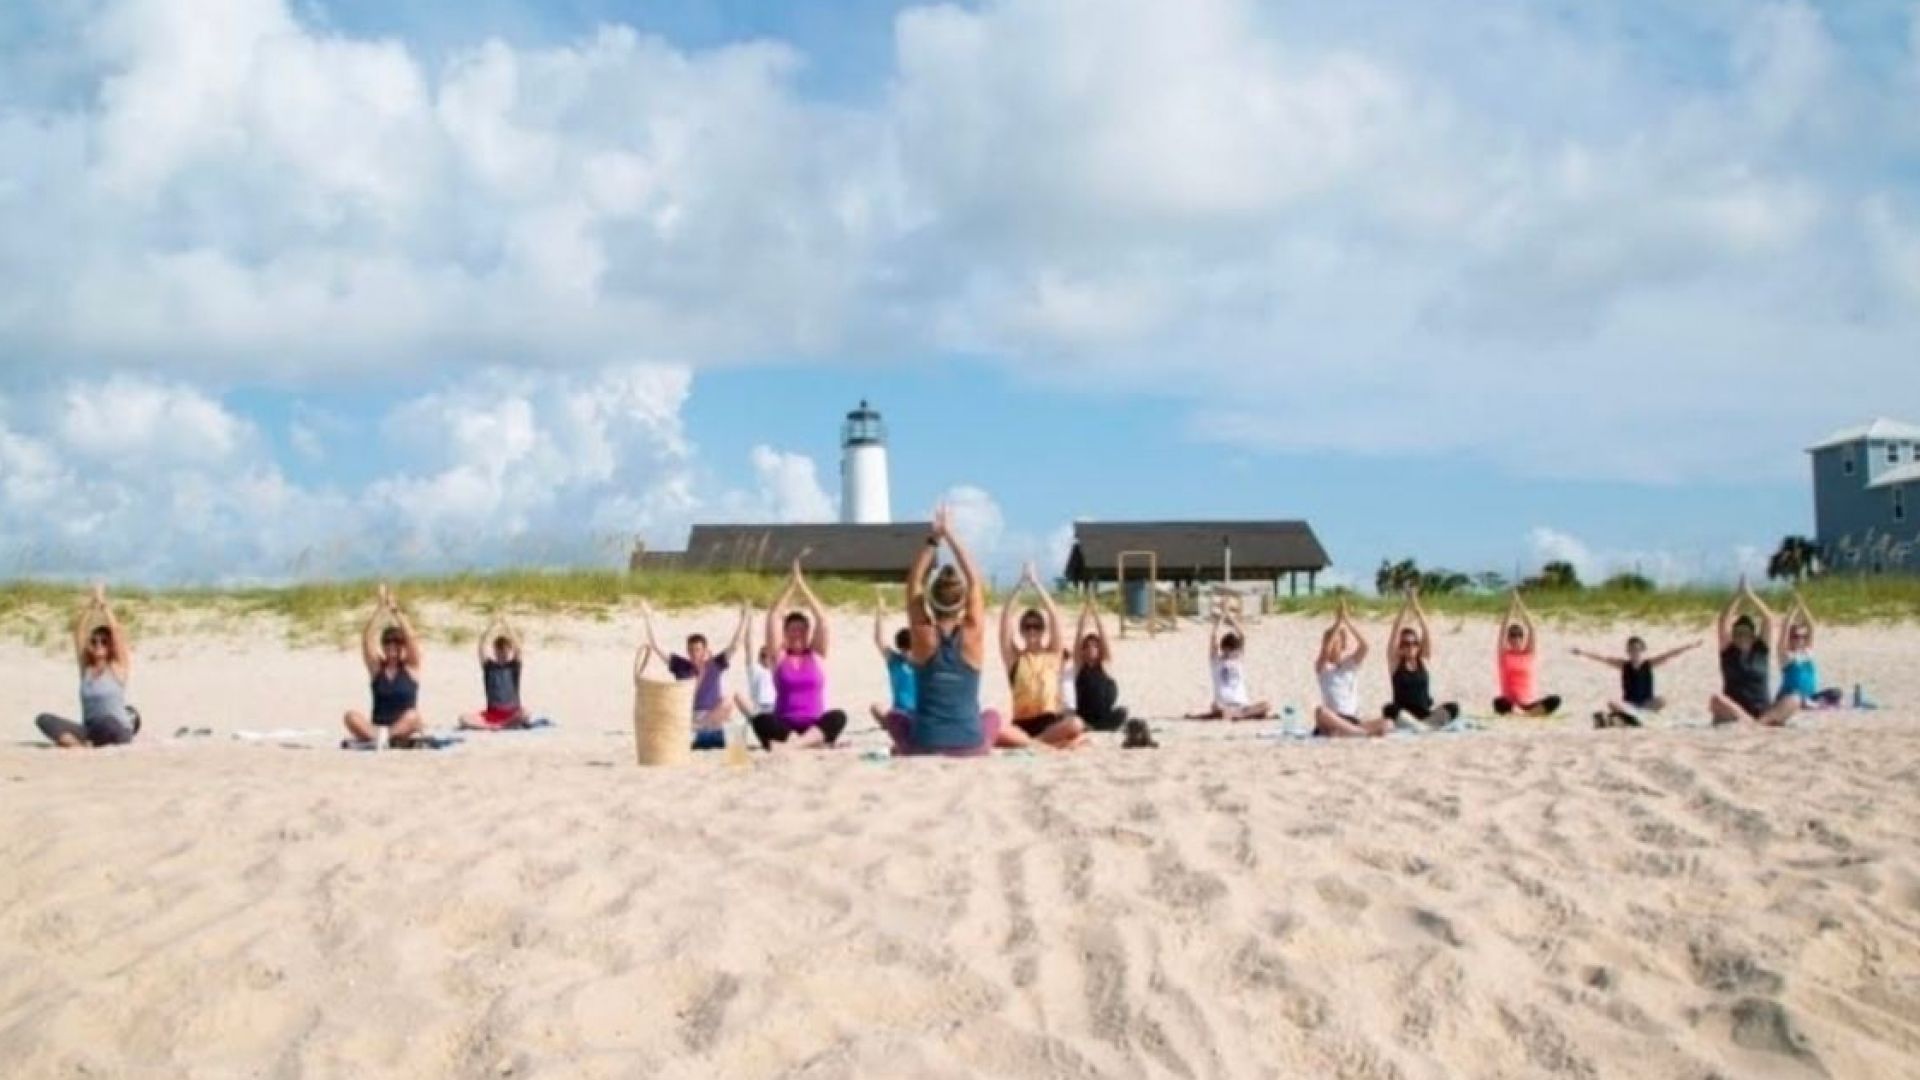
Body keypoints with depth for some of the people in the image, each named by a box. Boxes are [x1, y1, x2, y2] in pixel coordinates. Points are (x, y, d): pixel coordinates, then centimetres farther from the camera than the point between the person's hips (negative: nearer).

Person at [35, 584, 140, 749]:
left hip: (118, 732, -5)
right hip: (90, 732, 5)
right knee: (43, 719, -15)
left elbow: (116, 631, -8)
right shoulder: (86, 668, 11)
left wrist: (104, 604, -6)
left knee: (106, 722, -41)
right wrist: (89, 606, 1)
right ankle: (76, 743, -37)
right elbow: (79, 633, 6)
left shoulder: (118, 667, 0)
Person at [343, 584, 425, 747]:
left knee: (413, 716, -34)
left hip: (404, 729, -1)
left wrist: (395, 610, -16)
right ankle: (389, 739, -42)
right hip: (376, 728, 1)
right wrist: (379, 609, -12)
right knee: (352, 716, -27)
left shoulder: (411, 668, 6)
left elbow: (411, 638, -9)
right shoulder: (376, 668, 9)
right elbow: (366, 639, -5)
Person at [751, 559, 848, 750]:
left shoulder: (817, 654, 12)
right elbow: (772, 617, 2)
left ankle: (800, 742, -52)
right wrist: (790, 586, 1)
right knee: (761, 720, -33)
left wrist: (802, 586, -1)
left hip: (815, 727, 1)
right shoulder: (779, 656, 11)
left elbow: (821, 619, 1)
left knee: (838, 717, -32)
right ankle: (815, 742, -45)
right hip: (785, 728, 0)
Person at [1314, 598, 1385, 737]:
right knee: (1320, 711, -39)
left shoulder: (1351, 664, 14)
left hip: (1352, 721, 3)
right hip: (1331, 722, -3)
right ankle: (1365, 732, -36)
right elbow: (1325, 652, -16)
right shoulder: (1322, 667, 7)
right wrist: (1337, 623, -17)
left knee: (1382, 723, -25)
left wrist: (1347, 621, -9)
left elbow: (1363, 645, -4)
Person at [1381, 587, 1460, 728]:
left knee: (1452, 708, -26)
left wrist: (1416, 606, -7)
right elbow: (1396, 633, -5)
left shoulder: (1424, 660, 11)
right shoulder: (1395, 662, 5)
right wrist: (1405, 605, -9)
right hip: (1403, 716, -3)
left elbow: (1427, 633, 0)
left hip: (1425, 714, 3)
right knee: (1390, 709, -37)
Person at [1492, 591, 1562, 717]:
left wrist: (1521, 606, -1)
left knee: (1555, 700, -27)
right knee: (1499, 703, -40)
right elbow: (1503, 630, -3)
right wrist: (1511, 607, -4)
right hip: (1509, 703, -3)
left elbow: (1532, 630, 3)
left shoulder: (1530, 654, 11)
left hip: (1528, 703, 3)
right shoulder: (1504, 655, 6)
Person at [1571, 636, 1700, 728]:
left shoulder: (1649, 663, 1)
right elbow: (1603, 659, -6)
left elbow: (1669, 655, -6)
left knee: (1661, 701, -29)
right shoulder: (1623, 664, 1)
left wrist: (1689, 647, -13)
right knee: (1612, 704, -29)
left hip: (1646, 703, 1)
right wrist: (1583, 653, -16)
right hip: (1628, 703, -1)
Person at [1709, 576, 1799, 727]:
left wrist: (1750, 595, -4)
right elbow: (1723, 623, -6)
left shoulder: (1761, 649, 11)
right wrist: (1738, 596, -8)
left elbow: (1768, 620, 2)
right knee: (1715, 700, -33)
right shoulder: (1728, 651, 7)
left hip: (1763, 711, 2)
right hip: (1734, 712, -2)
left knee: (1794, 701, -23)